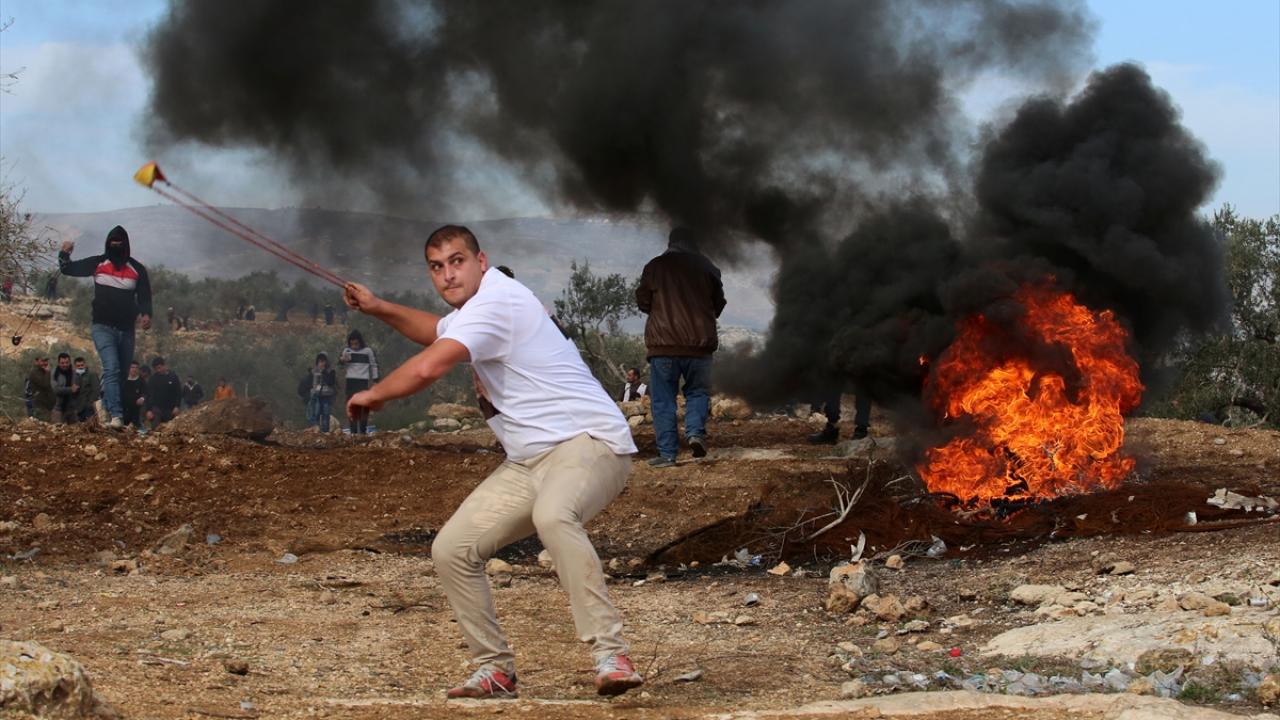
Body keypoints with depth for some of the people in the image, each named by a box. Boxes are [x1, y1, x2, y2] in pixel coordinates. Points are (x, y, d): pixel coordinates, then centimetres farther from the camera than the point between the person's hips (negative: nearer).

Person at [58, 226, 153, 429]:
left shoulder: (137, 269, 5)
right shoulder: (97, 264, 3)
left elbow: (145, 296, 4)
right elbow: (68, 269, 7)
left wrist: (146, 314, -16)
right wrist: (64, 254, -15)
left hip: (126, 330, 3)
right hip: (103, 327, -3)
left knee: (123, 374, 10)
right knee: (112, 368, -21)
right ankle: (116, 415, -31)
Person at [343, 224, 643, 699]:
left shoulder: (496, 301, -15)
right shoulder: (474, 306, 19)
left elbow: (428, 368, -26)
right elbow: (438, 332, 44)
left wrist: (372, 395, -7)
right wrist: (380, 309, 28)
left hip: (590, 441, -10)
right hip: (529, 461, 10)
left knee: (553, 515, -41)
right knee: (451, 550, -1)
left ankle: (611, 655, -42)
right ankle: (495, 669, 11)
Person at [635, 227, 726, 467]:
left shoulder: (655, 267, 0)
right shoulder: (707, 267, 3)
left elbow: (642, 302, 6)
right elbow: (718, 305, 11)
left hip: (663, 343, -1)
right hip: (699, 343, 1)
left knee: (663, 399, 3)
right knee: (698, 391, 17)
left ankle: (667, 453, -2)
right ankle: (695, 431, -8)